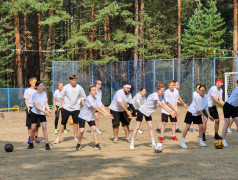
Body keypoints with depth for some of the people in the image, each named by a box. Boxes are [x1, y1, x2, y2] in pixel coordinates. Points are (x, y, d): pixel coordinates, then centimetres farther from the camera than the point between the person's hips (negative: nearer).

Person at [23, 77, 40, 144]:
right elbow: (26, 100, 0)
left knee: (37, 124, 3)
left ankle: (36, 137, 13)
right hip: (30, 108, -2)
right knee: (29, 124, 0)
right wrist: (28, 107, -14)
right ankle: (29, 137, 7)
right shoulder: (27, 90, 2)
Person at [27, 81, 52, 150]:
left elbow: (46, 103, 6)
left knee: (44, 127, -10)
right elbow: (36, 106, -21)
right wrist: (44, 111, -29)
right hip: (34, 113, -3)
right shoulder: (34, 95, -15)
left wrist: (48, 110, -13)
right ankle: (31, 144, 18)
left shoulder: (44, 93, 0)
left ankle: (47, 144, -9)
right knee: (33, 128, 0)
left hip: (42, 114, 3)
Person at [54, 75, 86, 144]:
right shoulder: (66, 87, -7)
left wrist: (83, 105, 1)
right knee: (63, 123, 0)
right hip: (66, 108, -1)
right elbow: (61, 96, 4)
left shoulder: (79, 87, -4)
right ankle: (58, 137, 5)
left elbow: (82, 97, 8)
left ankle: (75, 137, 13)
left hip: (76, 108, 1)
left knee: (76, 122, 0)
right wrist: (61, 104, 0)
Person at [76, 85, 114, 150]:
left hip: (91, 117, 6)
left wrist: (108, 114, -28)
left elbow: (101, 107, -14)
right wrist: (103, 113, -37)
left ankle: (96, 144, -3)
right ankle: (79, 144, 9)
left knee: (94, 129, -9)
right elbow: (94, 107, -31)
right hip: (83, 116, -5)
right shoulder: (88, 98, -23)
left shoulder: (97, 99, -2)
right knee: (81, 131, -11)